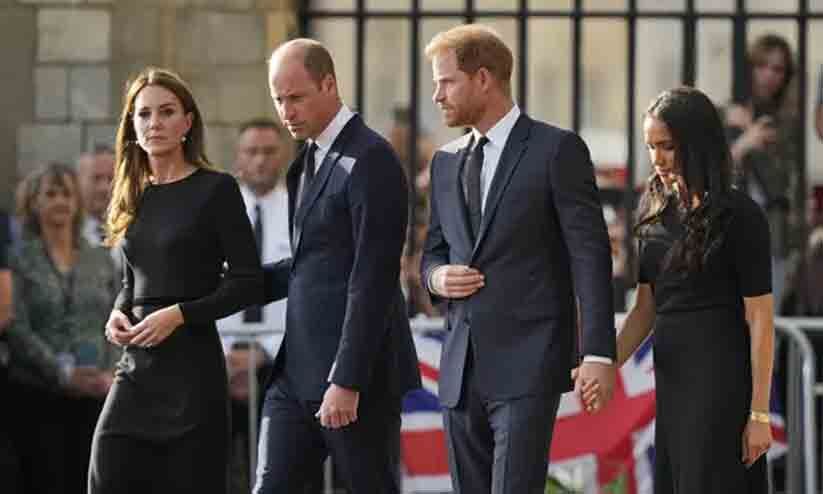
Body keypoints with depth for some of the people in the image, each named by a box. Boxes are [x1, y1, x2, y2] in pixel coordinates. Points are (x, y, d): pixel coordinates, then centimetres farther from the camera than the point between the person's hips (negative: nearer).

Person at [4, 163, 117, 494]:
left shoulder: (100, 261, 12)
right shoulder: (20, 261, 0)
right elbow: (18, 330, -9)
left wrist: (111, 373, -10)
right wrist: (62, 372, -20)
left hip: (93, 395, 3)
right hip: (37, 395, -3)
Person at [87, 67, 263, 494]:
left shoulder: (216, 189, -3)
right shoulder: (133, 195, 14)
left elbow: (248, 281, -6)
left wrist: (179, 314, -16)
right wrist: (117, 314, 2)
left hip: (192, 364, -5)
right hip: (137, 365, 5)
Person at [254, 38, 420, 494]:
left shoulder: (370, 160, -13)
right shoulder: (306, 162, 16)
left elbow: (372, 280, -18)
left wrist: (346, 381, -21)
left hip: (357, 371, -8)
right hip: (296, 370, 8)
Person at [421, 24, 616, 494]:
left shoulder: (557, 150, -4)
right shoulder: (446, 162, 16)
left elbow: (590, 254, -8)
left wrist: (599, 354, -15)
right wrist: (437, 276, -1)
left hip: (528, 362, -7)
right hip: (462, 367, 7)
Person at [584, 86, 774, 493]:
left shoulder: (739, 215, -9)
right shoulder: (658, 214, 10)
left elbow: (759, 319, -9)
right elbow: (645, 308, 11)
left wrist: (759, 413, -12)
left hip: (721, 378, -7)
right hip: (671, 376, 7)